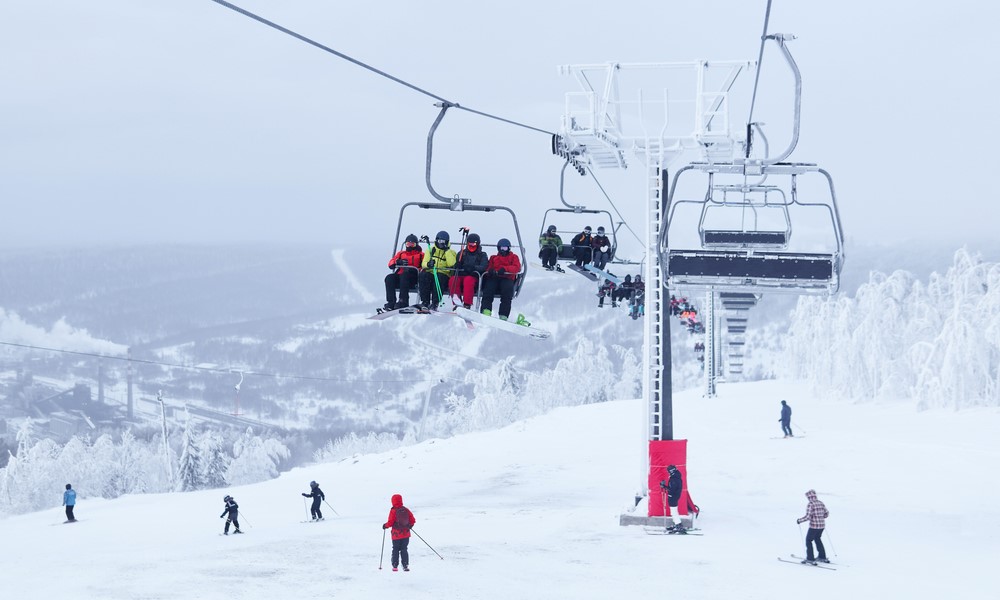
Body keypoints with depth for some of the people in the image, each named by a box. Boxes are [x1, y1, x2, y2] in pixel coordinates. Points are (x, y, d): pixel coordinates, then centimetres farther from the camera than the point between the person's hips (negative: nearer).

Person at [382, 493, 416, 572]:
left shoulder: (393, 511, -12)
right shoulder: (406, 510, 1)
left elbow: (390, 522, -14)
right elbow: (413, 520, 5)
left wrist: (385, 525, 6)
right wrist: (410, 526, 25)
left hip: (396, 535, -3)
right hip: (406, 534, 3)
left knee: (396, 550, 8)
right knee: (404, 550, 9)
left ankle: (395, 566, 8)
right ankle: (405, 565, 3)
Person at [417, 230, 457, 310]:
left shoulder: (451, 252, 10)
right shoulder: (430, 250, 16)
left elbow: (452, 264, -9)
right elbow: (423, 264, 5)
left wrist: (447, 251, -9)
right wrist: (428, 264, -18)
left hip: (443, 275, -2)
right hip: (430, 273, 2)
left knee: (439, 278, -37)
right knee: (423, 276, -31)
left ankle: (435, 303, -37)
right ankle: (425, 302, -29)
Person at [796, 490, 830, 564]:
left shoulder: (810, 505, -15)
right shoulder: (821, 503, 7)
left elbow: (808, 517, -20)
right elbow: (826, 514, 13)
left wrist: (799, 520, -6)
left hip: (814, 526, -7)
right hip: (822, 525, 7)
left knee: (808, 540, 5)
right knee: (817, 539, 25)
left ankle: (810, 559, 0)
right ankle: (822, 557, 30)